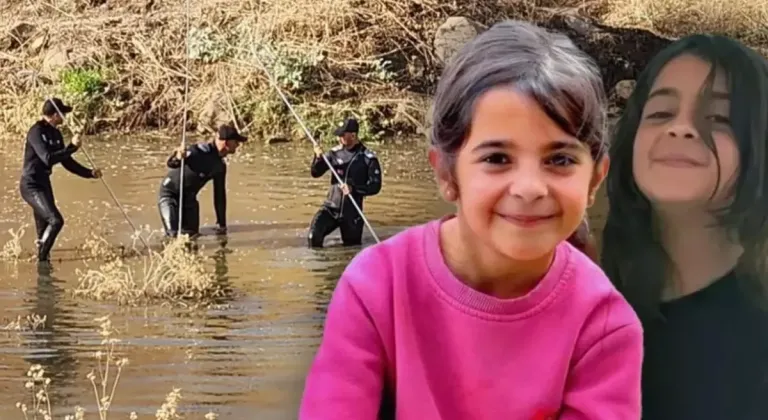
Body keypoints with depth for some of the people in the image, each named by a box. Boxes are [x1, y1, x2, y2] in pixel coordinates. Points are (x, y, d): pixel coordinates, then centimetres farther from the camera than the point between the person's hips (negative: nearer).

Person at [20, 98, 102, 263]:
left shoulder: (55, 134, 8)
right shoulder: (36, 132, -17)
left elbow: (66, 162, 15)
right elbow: (48, 158, -29)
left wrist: (89, 173, 8)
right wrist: (72, 147, -28)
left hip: (44, 184, 9)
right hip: (31, 186, -9)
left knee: (44, 227, 12)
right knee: (55, 220, -20)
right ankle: (42, 260, -13)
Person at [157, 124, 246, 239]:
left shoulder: (220, 166, 0)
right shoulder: (201, 151, -25)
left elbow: (220, 195, 8)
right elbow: (170, 164, -25)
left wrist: (222, 224, 9)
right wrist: (177, 158, -51)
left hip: (188, 197, 7)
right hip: (170, 193, -7)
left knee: (192, 233, 0)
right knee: (173, 235, -17)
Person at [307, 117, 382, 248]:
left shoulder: (368, 158, -8)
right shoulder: (335, 153, 2)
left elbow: (375, 187, -9)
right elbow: (315, 173, 1)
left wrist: (354, 188, -24)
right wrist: (318, 158, -19)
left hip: (352, 212, -1)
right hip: (331, 207, 1)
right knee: (314, 234, -24)